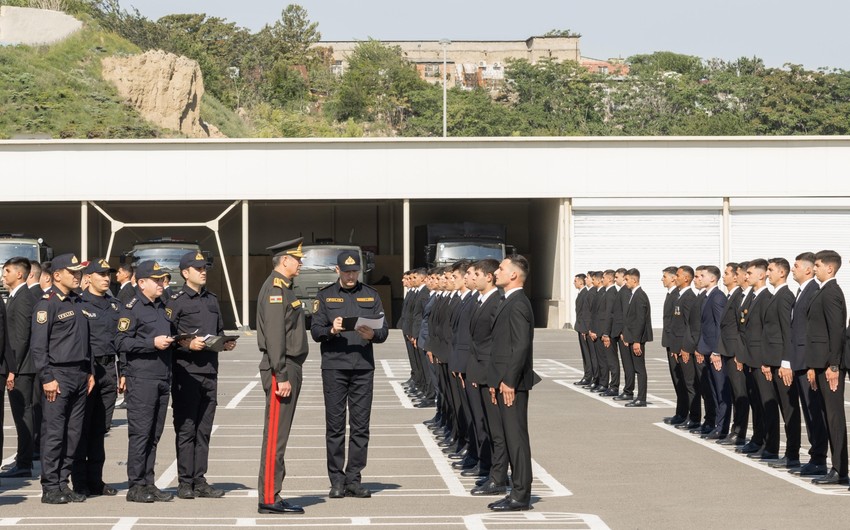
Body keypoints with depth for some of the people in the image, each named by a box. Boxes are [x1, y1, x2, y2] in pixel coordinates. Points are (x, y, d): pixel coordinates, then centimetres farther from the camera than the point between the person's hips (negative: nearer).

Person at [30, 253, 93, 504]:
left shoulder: (79, 303, 16)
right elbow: (38, 345, -11)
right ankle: (50, 488, -1)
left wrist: (89, 372, 14)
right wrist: (47, 378, -15)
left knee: (73, 433, 7)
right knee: (53, 433, -5)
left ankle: (63, 484, 13)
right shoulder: (47, 303, -7)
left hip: (80, 375, 7)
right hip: (58, 375, -7)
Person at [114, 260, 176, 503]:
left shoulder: (163, 307, 19)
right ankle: (136, 486, -2)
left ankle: (148, 483, 13)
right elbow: (121, 342, -12)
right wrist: (153, 343, -18)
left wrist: (171, 342, 10)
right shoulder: (131, 308, -5)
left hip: (163, 378, 8)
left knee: (154, 434, 9)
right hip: (141, 379, -7)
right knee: (140, 433, -6)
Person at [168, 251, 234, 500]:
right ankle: (185, 482, 2)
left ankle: (200, 481, 13)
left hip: (210, 371, 6)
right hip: (186, 371, -6)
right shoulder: (176, 301, -3)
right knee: (186, 429, -2)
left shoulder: (212, 300, 19)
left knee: (204, 430, 8)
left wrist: (225, 343, 6)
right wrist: (188, 344, -22)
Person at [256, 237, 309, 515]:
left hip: (289, 369, 10)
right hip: (281, 369, -10)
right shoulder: (275, 288, -14)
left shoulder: (284, 288, 18)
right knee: (275, 436, -8)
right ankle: (269, 499, -6)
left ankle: (272, 495, 16)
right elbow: (275, 336, -20)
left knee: (279, 435, 12)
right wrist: (282, 376, -23)